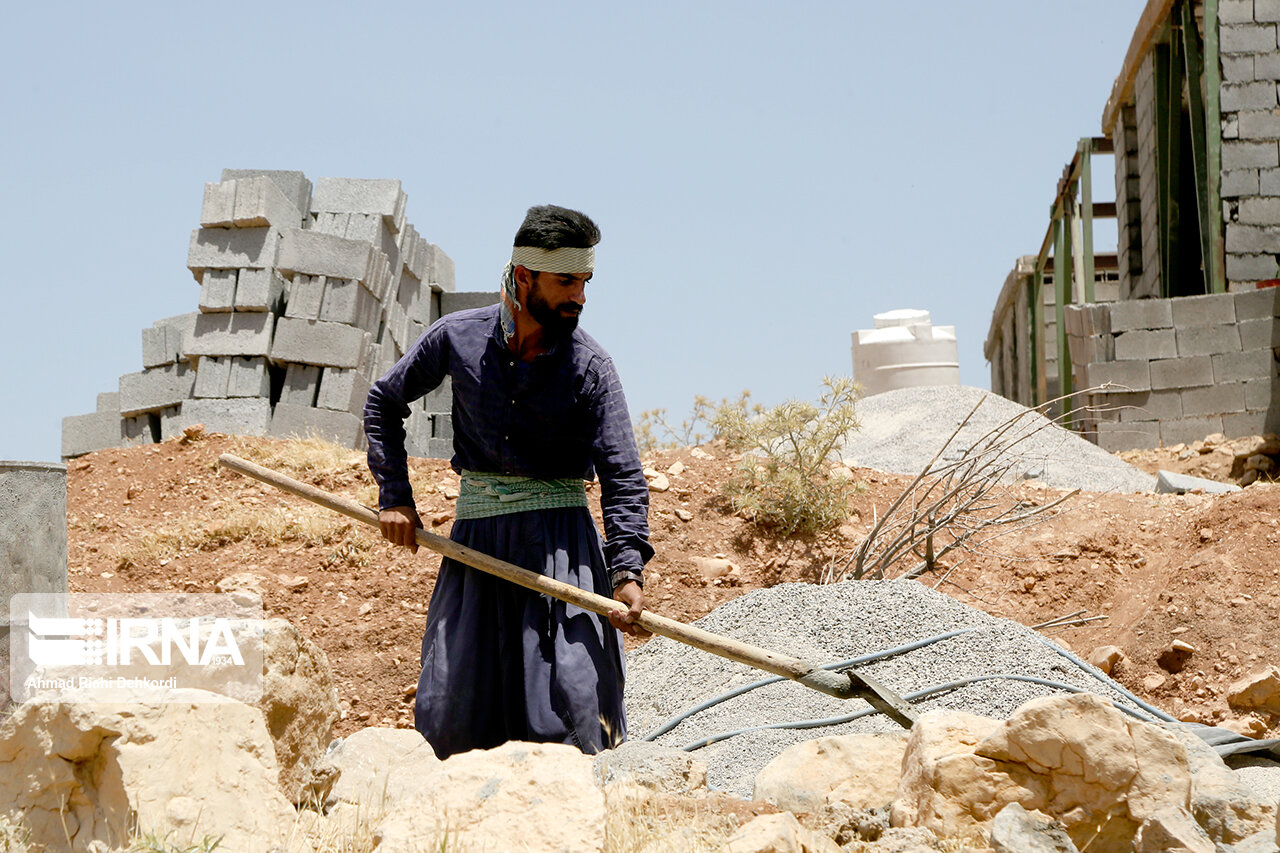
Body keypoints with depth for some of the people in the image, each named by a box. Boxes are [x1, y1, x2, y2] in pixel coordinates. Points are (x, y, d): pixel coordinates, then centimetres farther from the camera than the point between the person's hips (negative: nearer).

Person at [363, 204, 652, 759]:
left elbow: (623, 475, -9)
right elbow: (383, 404, 14)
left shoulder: (589, 365, -6)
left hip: (561, 541, -2)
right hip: (475, 536, 2)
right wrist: (394, 496, 6)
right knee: (447, 711, 2)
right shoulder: (457, 338, -1)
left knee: (573, 703, -11)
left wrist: (627, 570, -21)